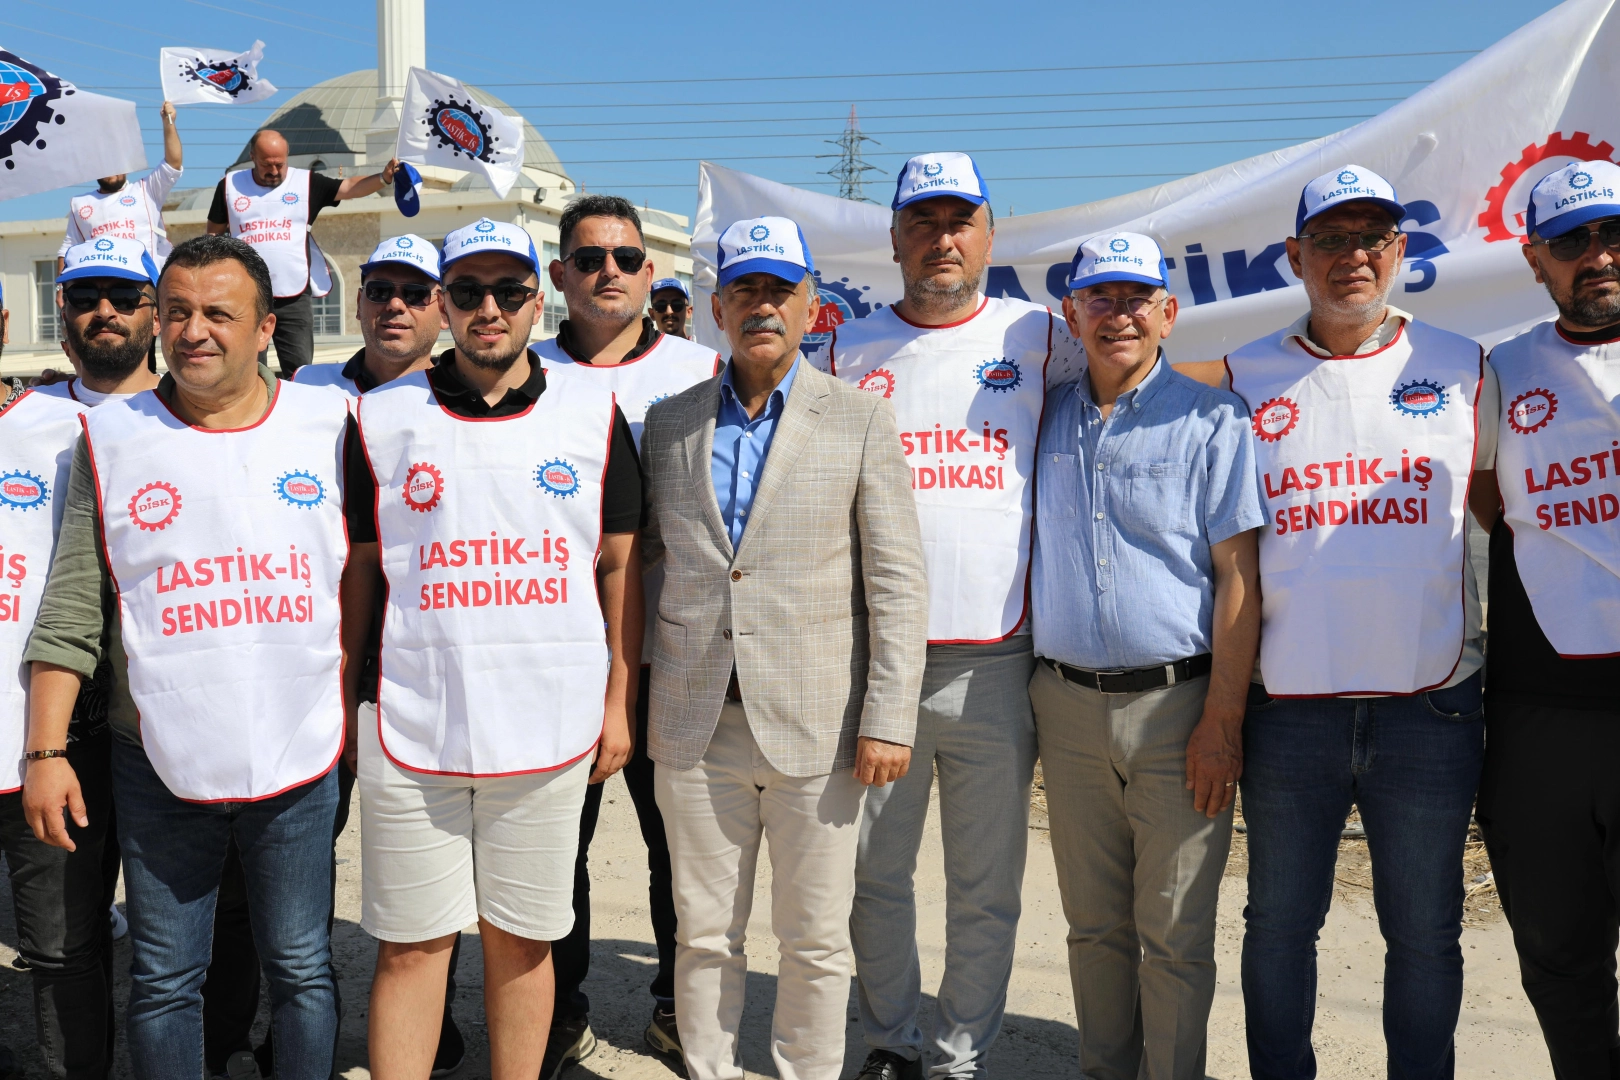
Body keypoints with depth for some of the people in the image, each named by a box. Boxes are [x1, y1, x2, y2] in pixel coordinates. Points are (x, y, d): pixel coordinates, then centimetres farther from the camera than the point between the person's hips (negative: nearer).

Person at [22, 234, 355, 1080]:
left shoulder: (327, 424, 2)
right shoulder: (111, 438, 2)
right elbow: (70, 611, 1)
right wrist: (46, 750, -3)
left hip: (299, 755, 0)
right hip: (159, 764, 0)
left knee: (302, 971, 11)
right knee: (163, 980, 11)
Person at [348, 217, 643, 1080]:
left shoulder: (593, 413, 4)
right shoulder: (382, 417, 3)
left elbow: (619, 564, 7)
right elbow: (355, 574, 8)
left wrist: (619, 704, 4)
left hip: (550, 728, 1)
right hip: (411, 729, 0)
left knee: (522, 940, 12)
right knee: (409, 944, 7)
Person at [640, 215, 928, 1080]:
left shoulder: (861, 420, 1)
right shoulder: (668, 423, 9)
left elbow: (897, 583, -3)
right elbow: (639, 555, 15)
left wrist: (888, 719, -9)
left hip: (814, 728, -2)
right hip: (695, 726, 2)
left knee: (815, 942, 10)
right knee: (703, 936, 12)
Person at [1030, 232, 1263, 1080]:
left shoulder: (1211, 421, -2)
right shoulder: (1047, 420, 9)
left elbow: (1237, 575, -7)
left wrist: (1222, 720, -13)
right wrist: (1028, 691, 10)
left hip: (1177, 706, -4)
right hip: (1066, 706, 4)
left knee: (1174, 934, 4)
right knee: (1094, 923, 14)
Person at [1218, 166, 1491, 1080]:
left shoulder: (1461, 368, 6)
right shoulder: (1246, 378, 4)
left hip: (1429, 705, 0)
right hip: (1288, 705, 0)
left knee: (1425, 933, 12)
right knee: (1279, 925, 11)